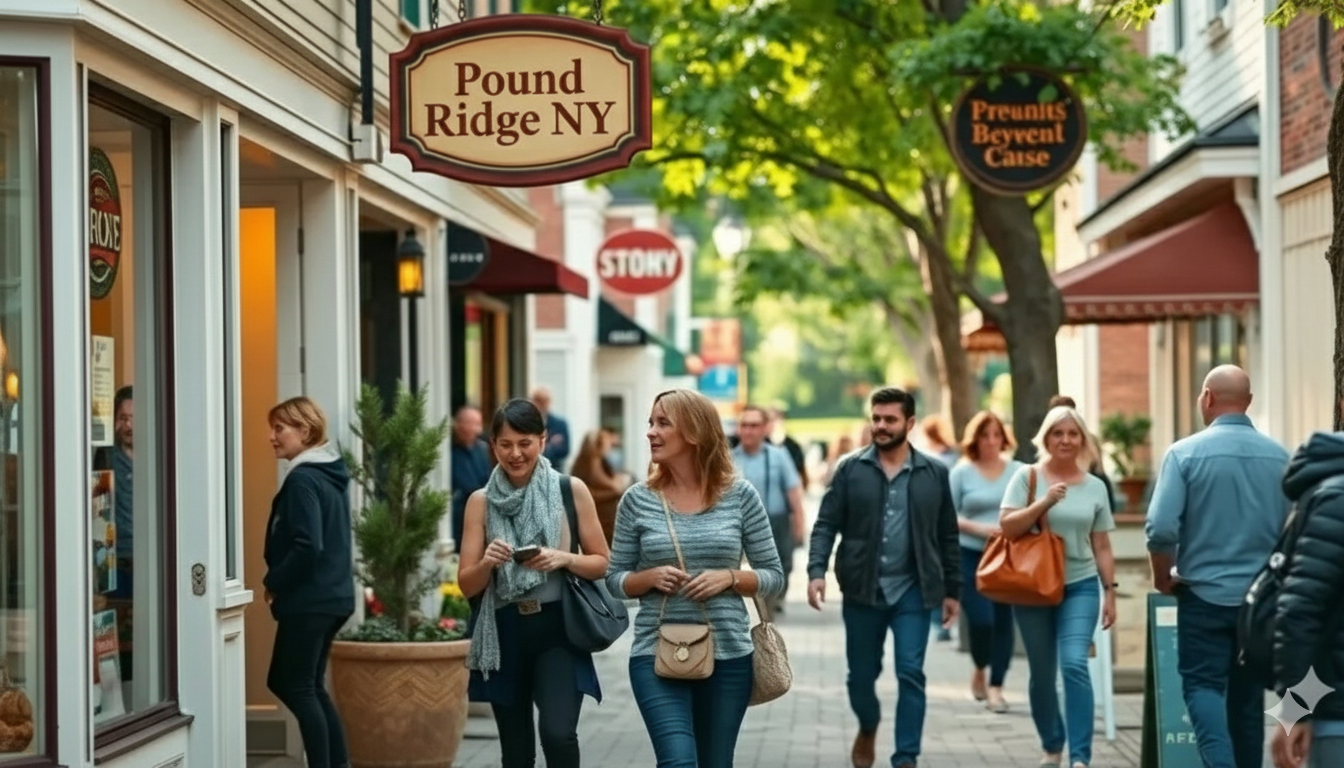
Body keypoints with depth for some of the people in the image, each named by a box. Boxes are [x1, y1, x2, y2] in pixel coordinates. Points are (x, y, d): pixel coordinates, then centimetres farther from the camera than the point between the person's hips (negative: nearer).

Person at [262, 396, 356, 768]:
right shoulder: (332, 475, 12)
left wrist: (274, 582, -10)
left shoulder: (302, 479, -16)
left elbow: (307, 546, -24)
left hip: (308, 599, -9)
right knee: (296, 683, 17)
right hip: (332, 595, 10)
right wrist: (281, 581, 15)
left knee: (299, 688, -1)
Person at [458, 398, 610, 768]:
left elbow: (602, 562, 4)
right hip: (504, 634, 2)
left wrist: (564, 559, -15)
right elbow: (467, 584, 3)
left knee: (557, 734, -22)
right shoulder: (481, 501, 3)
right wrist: (487, 563, -18)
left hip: (556, 629, -2)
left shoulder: (570, 490, 0)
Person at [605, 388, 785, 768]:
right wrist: (650, 577, -13)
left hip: (729, 656, 1)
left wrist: (730, 578, -14)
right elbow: (615, 579, 7)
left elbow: (774, 577, 4)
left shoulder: (740, 496, 0)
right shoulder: (638, 500, 0)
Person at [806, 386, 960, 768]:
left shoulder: (934, 473, 3)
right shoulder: (850, 469, 1)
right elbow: (826, 525, -1)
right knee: (861, 675, 12)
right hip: (862, 591, 1)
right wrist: (817, 571, -16)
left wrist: (952, 590, 6)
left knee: (911, 674, -7)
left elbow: (947, 536, 7)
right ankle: (868, 729, 41)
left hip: (913, 592, -1)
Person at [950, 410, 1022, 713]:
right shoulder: (962, 473, 2)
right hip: (972, 556, -2)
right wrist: (978, 528, -13)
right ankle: (980, 670, 20)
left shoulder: (1018, 472, 6)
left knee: (1004, 621, 0)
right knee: (981, 620, -9)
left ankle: (996, 686, 11)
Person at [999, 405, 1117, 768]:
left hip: (1080, 587, 0)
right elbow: (1007, 526, -9)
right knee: (1041, 673, 8)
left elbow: (1102, 546, 9)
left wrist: (1110, 592, 6)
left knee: (1074, 664, -16)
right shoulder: (1027, 476, 0)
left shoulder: (1095, 487, 6)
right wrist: (1045, 502, -19)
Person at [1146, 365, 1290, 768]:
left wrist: (1163, 578, 2)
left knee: (1203, 685, 0)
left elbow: (1161, 528, -15)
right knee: (1248, 694, 13)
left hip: (1205, 594, -4)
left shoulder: (1186, 452, -9)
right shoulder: (1278, 456, 2)